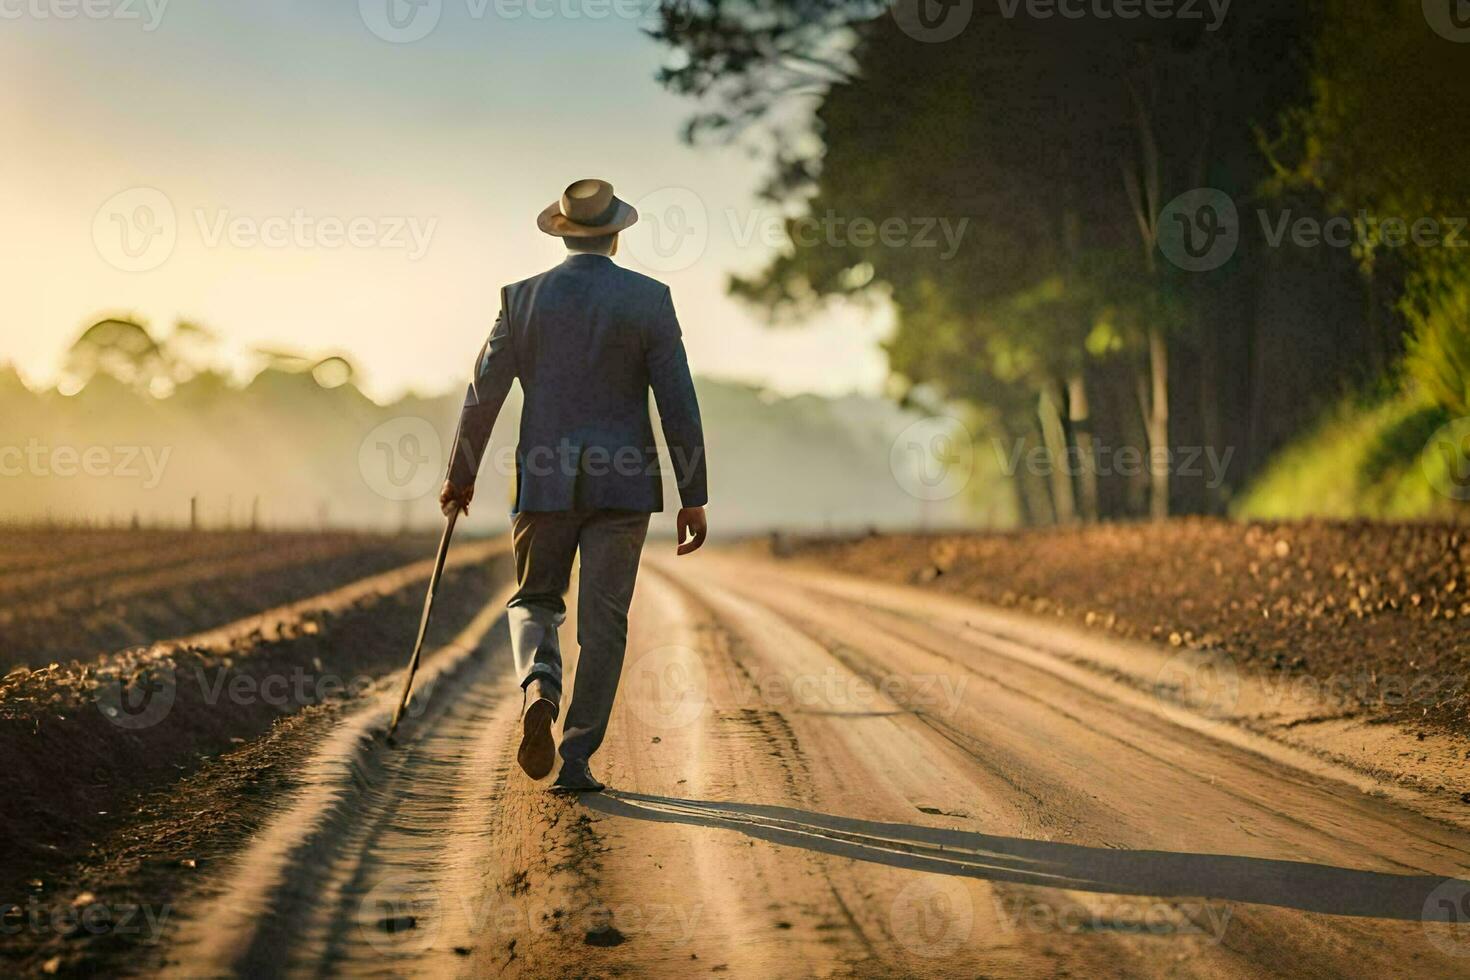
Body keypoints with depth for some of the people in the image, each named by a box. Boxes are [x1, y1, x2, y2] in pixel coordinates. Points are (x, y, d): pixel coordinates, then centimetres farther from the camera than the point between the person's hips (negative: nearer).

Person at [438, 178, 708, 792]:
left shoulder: (523, 298, 1)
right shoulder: (649, 299, -3)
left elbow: (483, 394, 4)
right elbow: (678, 403, -6)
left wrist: (460, 476, 17)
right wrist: (693, 498, -1)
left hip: (546, 482, 1)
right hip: (624, 484, -1)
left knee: (535, 602, 17)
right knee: (603, 622, 6)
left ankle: (539, 689, -14)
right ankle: (577, 760, 4)